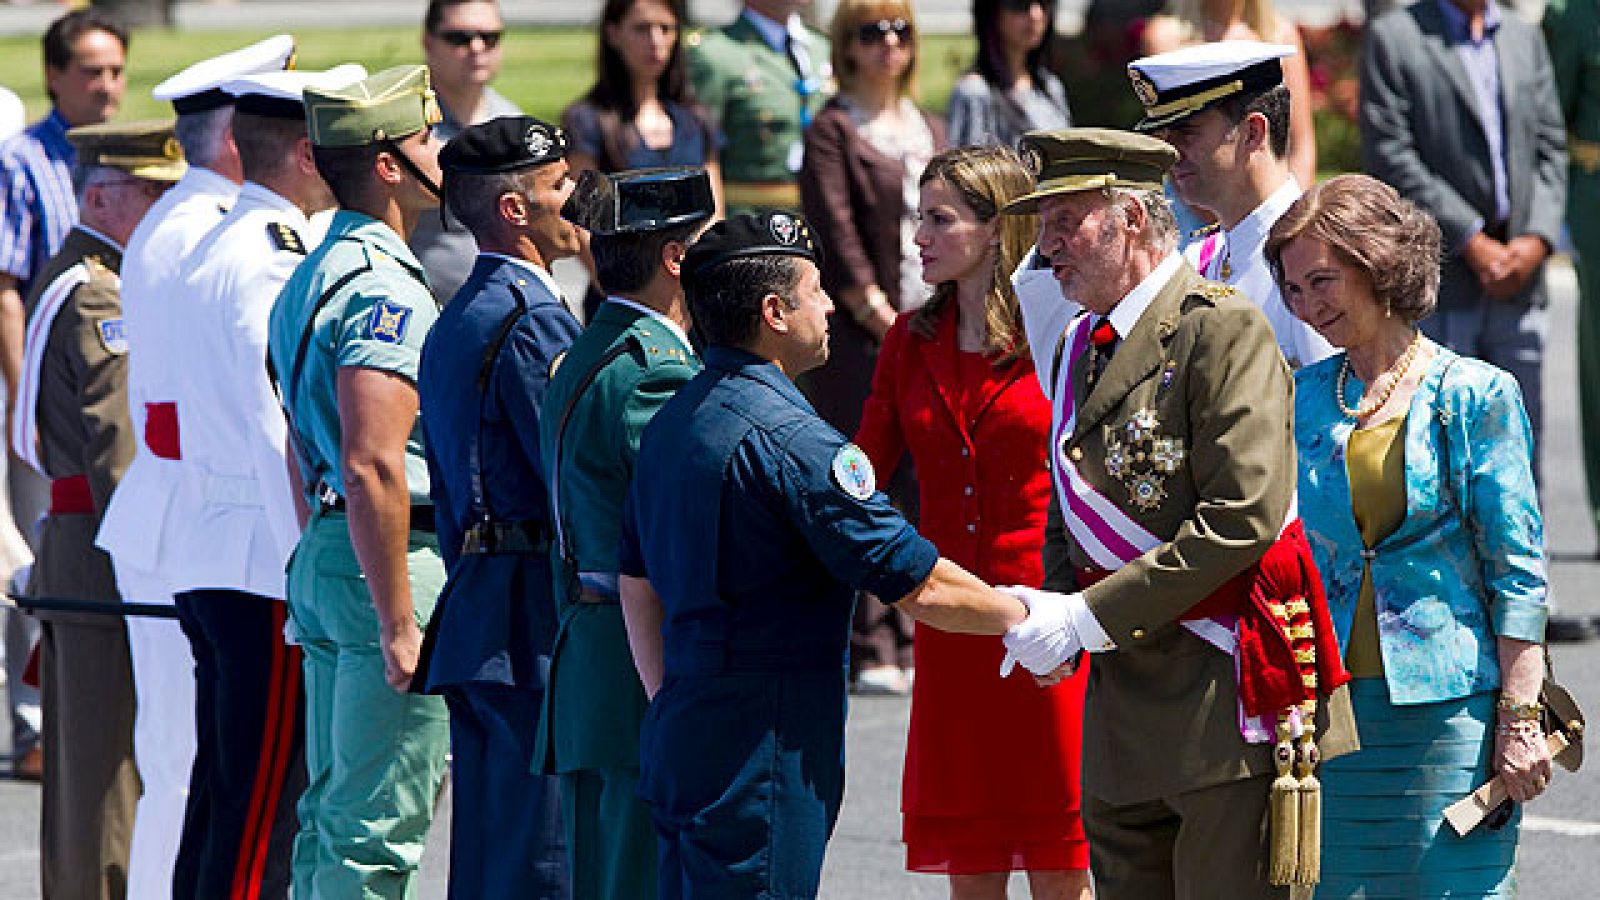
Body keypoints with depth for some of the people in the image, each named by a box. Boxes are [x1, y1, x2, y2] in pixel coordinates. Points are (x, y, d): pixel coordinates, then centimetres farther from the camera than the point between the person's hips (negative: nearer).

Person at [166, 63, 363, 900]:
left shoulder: (215, 249, 16)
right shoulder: (271, 262, -15)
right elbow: (283, 432, -19)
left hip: (212, 556, 10)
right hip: (268, 564, -10)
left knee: (221, 798, 13)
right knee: (262, 809, -8)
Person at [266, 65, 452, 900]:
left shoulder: (312, 275, 16)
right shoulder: (386, 288, -17)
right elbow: (372, 466, -24)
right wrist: (400, 621, -23)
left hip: (324, 557, 10)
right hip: (391, 562, -10)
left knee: (332, 814, 14)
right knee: (379, 827, -7)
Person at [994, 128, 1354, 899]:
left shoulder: (1221, 330, -10)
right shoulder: (1076, 346, 17)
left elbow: (1243, 518, -20)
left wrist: (1089, 617, -18)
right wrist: (1052, 612, 2)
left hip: (1229, 691, -8)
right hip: (1124, 701, 8)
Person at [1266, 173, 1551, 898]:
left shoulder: (1476, 396, -3)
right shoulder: (1306, 397, 10)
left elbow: (1518, 574, -5)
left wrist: (1519, 718, -10)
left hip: (1446, 703, -4)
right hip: (1330, 701, 4)